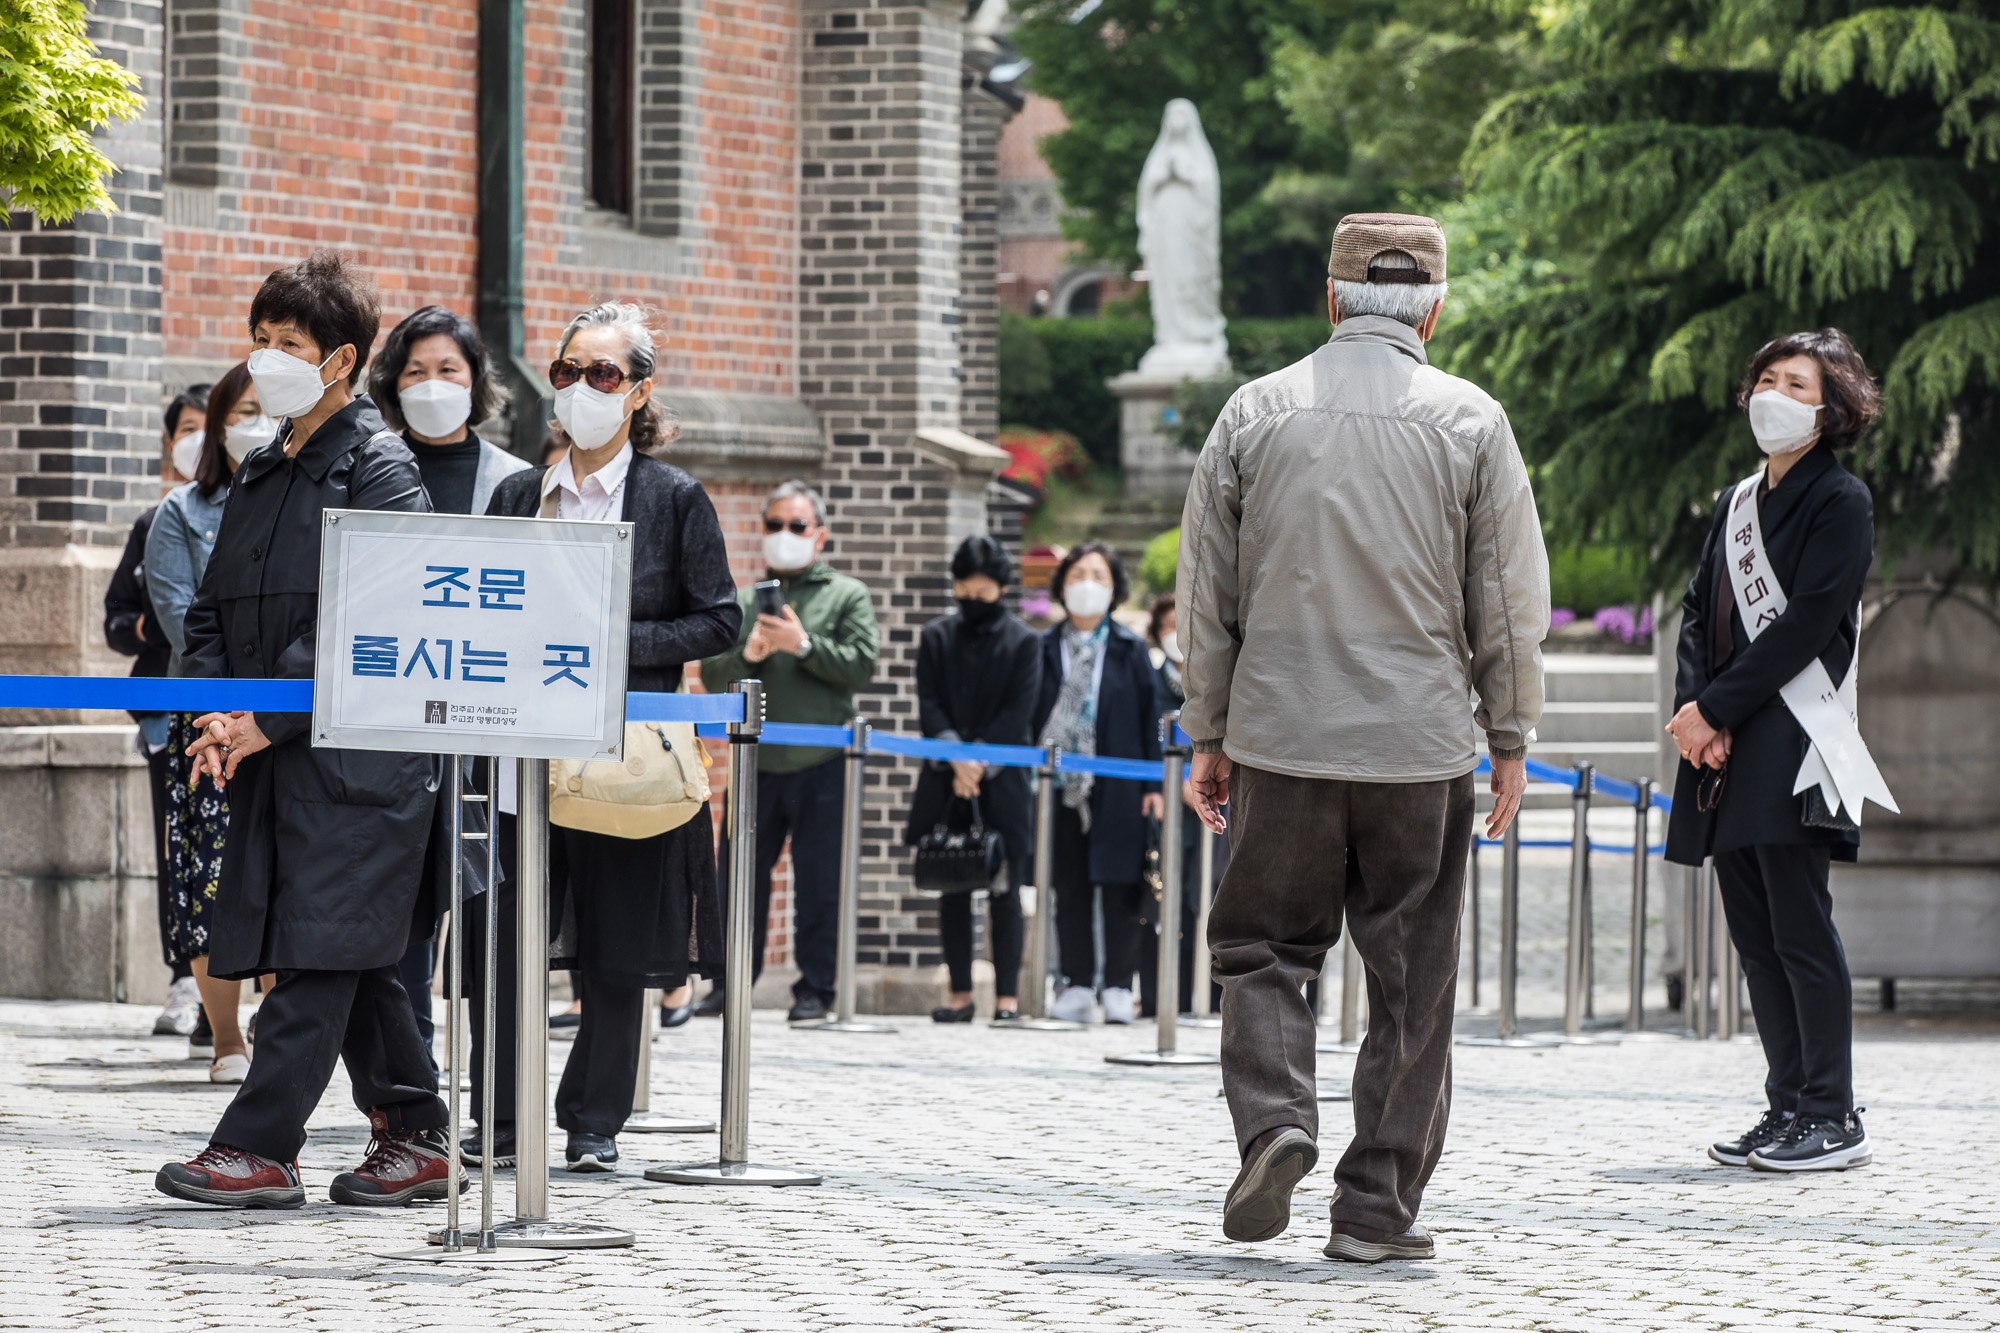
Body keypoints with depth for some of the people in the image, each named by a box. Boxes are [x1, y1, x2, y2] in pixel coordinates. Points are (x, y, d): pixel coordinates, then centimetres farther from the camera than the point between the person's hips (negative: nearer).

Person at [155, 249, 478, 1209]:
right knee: (354, 962, 10)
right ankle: (413, 1138, 17)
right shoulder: (260, 476, 17)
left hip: (358, 750, -8)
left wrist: (268, 721, -17)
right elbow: (214, 605, 17)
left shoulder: (380, 469, -8)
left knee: (321, 951, -9)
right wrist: (215, 712, -1)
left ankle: (257, 1149, -11)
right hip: (273, 747, 8)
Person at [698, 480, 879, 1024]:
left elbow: (860, 666, -5)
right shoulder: (744, 601, 16)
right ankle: (731, 983, 10)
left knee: (818, 882, -1)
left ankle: (815, 988, 5)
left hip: (820, 764, -3)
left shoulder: (847, 596, 8)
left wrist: (804, 645, -12)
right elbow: (711, 676, 10)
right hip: (756, 764, 3)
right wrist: (747, 656, -9)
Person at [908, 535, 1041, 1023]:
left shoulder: (1023, 642, 3)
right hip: (946, 783, 3)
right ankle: (960, 992, 8)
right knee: (952, 891, 4)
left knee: (1004, 891, -2)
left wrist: (980, 762, -14)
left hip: (1002, 782, -2)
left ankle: (1008, 994, 0)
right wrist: (957, 758, -14)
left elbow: (1017, 714, -4)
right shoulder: (936, 638, 10)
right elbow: (930, 707, 1)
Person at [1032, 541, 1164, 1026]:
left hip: (1117, 789, -1)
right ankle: (1076, 986, 9)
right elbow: (1026, 715, 8)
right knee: (1069, 890, 4)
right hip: (1061, 785, 1)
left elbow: (1150, 717, 6)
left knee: (1120, 889, -2)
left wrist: (1153, 785, -1)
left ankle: (1119, 988, 2)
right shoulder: (1044, 649, 8)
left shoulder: (1129, 650, 7)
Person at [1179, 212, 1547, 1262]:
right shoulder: (1470, 422, -1)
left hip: (1281, 735, 1)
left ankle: (1274, 1123, -12)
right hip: (1421, 742, -1)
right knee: (1410, 980, 6)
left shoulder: (1255, 412, 3)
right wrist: (1511, 738, 12)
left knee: (1265, 948, 12)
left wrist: (1208, 733, 14)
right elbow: (1510, 599, 2)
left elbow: (1208, 592, 6)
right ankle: (1378, 1206, 6)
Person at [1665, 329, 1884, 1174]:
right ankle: (1790, 1106, 13)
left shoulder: (1840, 503, -4)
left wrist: (1717, 709, -14)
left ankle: (1832, 1119, -5)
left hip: (1792, 745, -8)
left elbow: (1804, 627, -13)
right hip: (1725, 752, 8)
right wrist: (1693, 707, -4)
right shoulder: (1738, 504, 19)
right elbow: (1699, 611, 14)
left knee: (1801, 931, -9)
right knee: (1754, 936, 8)